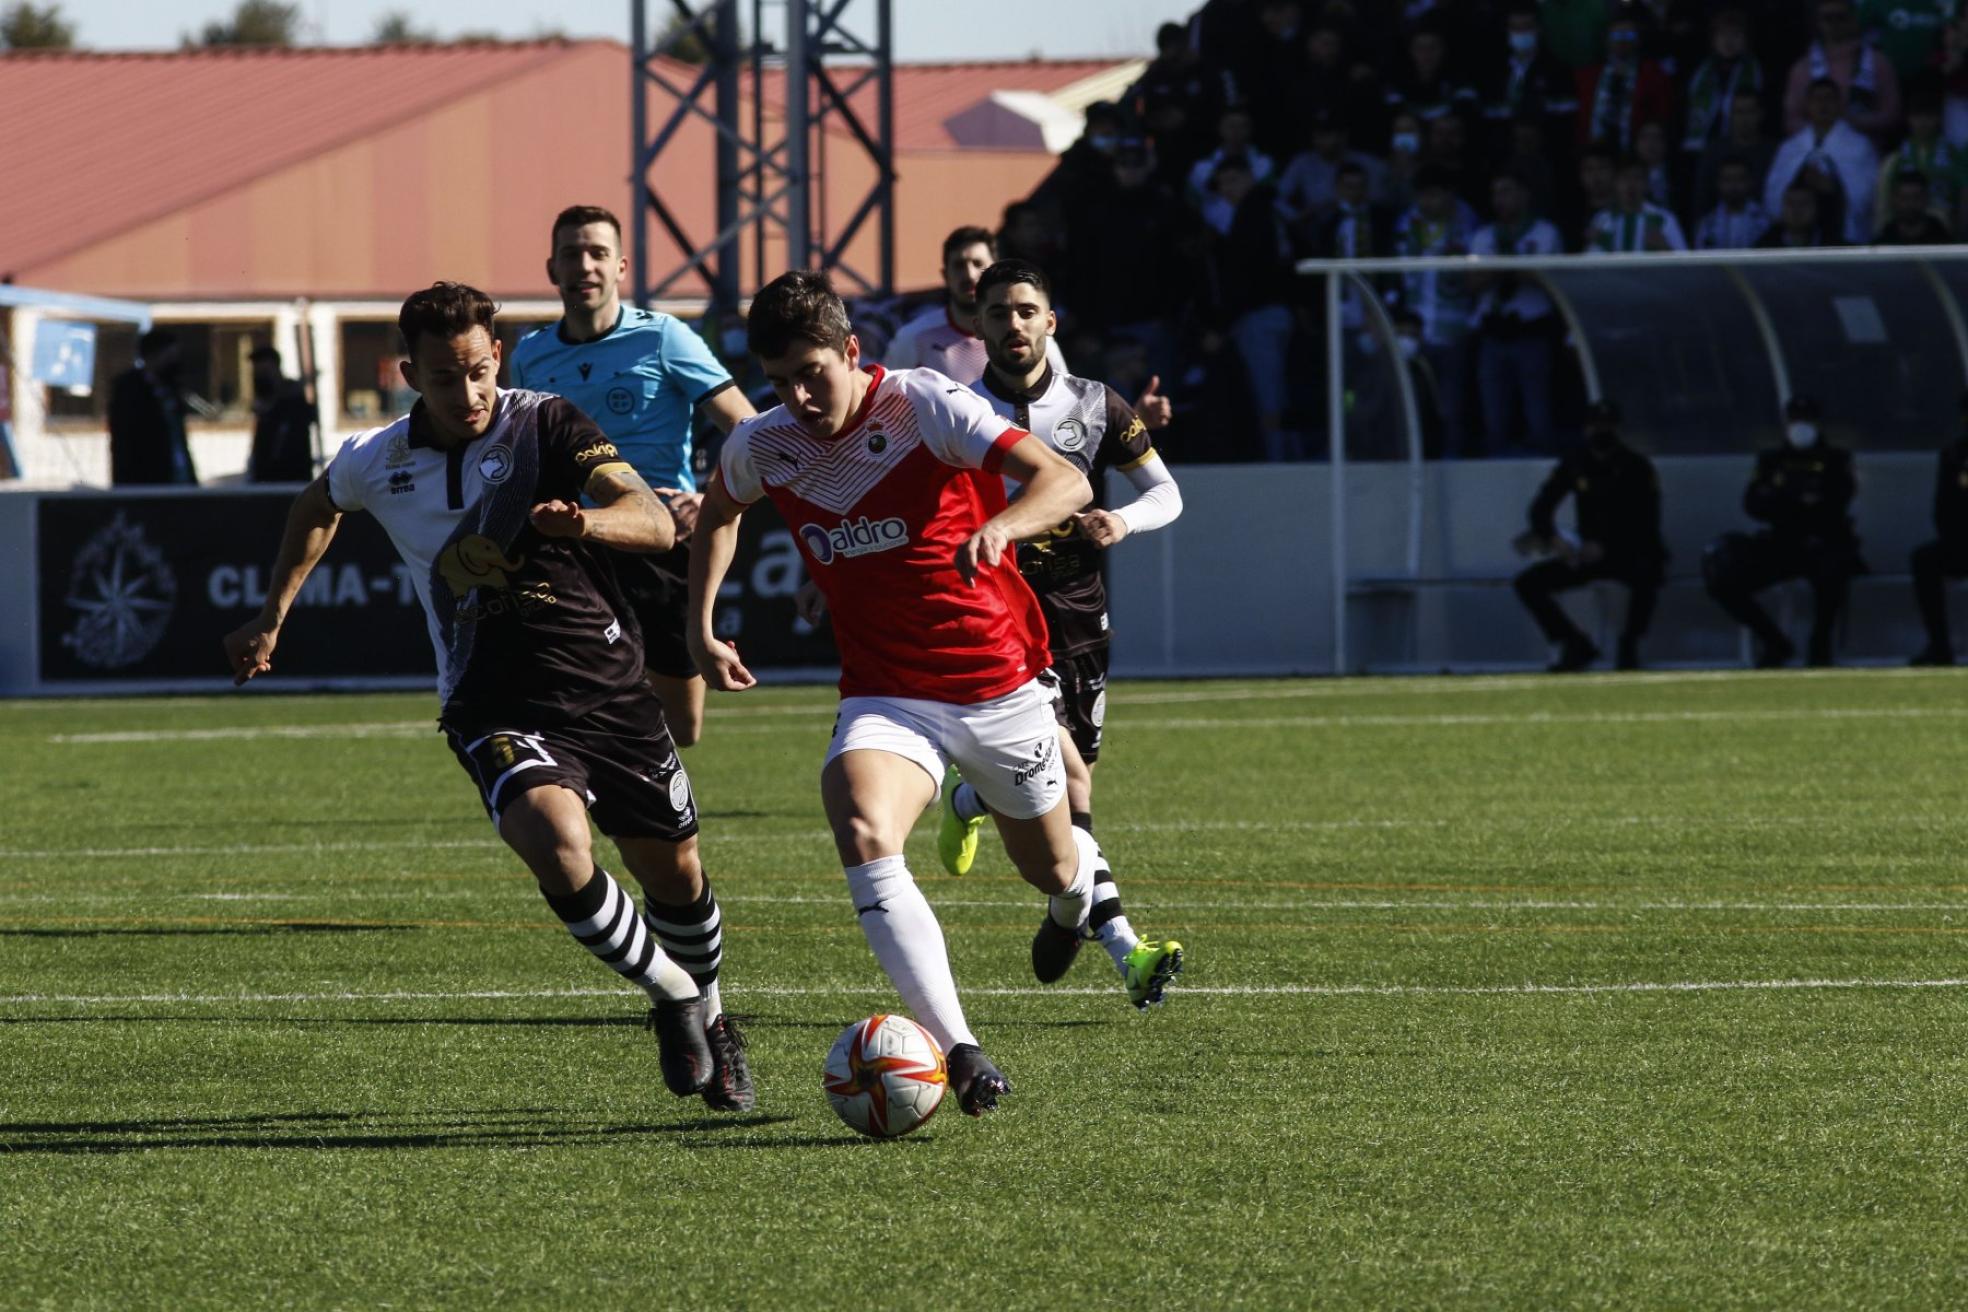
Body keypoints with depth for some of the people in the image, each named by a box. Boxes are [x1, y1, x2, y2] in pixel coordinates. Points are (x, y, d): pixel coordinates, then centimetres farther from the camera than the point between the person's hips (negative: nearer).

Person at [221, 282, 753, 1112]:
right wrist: (272, 617, 28)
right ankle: (673, 998, -6)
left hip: (608, 687, 0)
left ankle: (709, 1017, 42)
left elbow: (656, 523, -19)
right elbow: (318, 507, 27)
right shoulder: (375, 464, 1)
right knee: (557, 842, -29)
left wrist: (588, 521, -40)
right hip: (495, 707, 0)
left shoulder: (546, 425, -7)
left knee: (673, 872, 10)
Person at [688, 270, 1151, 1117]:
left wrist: (999, 526, -47)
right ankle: (957, 1051, -38)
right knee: (861, 834, -31)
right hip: (886, 695, 1)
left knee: (1050, 869, 17)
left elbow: (1066, 481, -27)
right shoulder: (761, 447, -4)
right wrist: (700, 627, 13)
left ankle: (1078, 884, 60)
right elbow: (719, 509, 22)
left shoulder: (923, 406, -17)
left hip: (999, 686, -1)